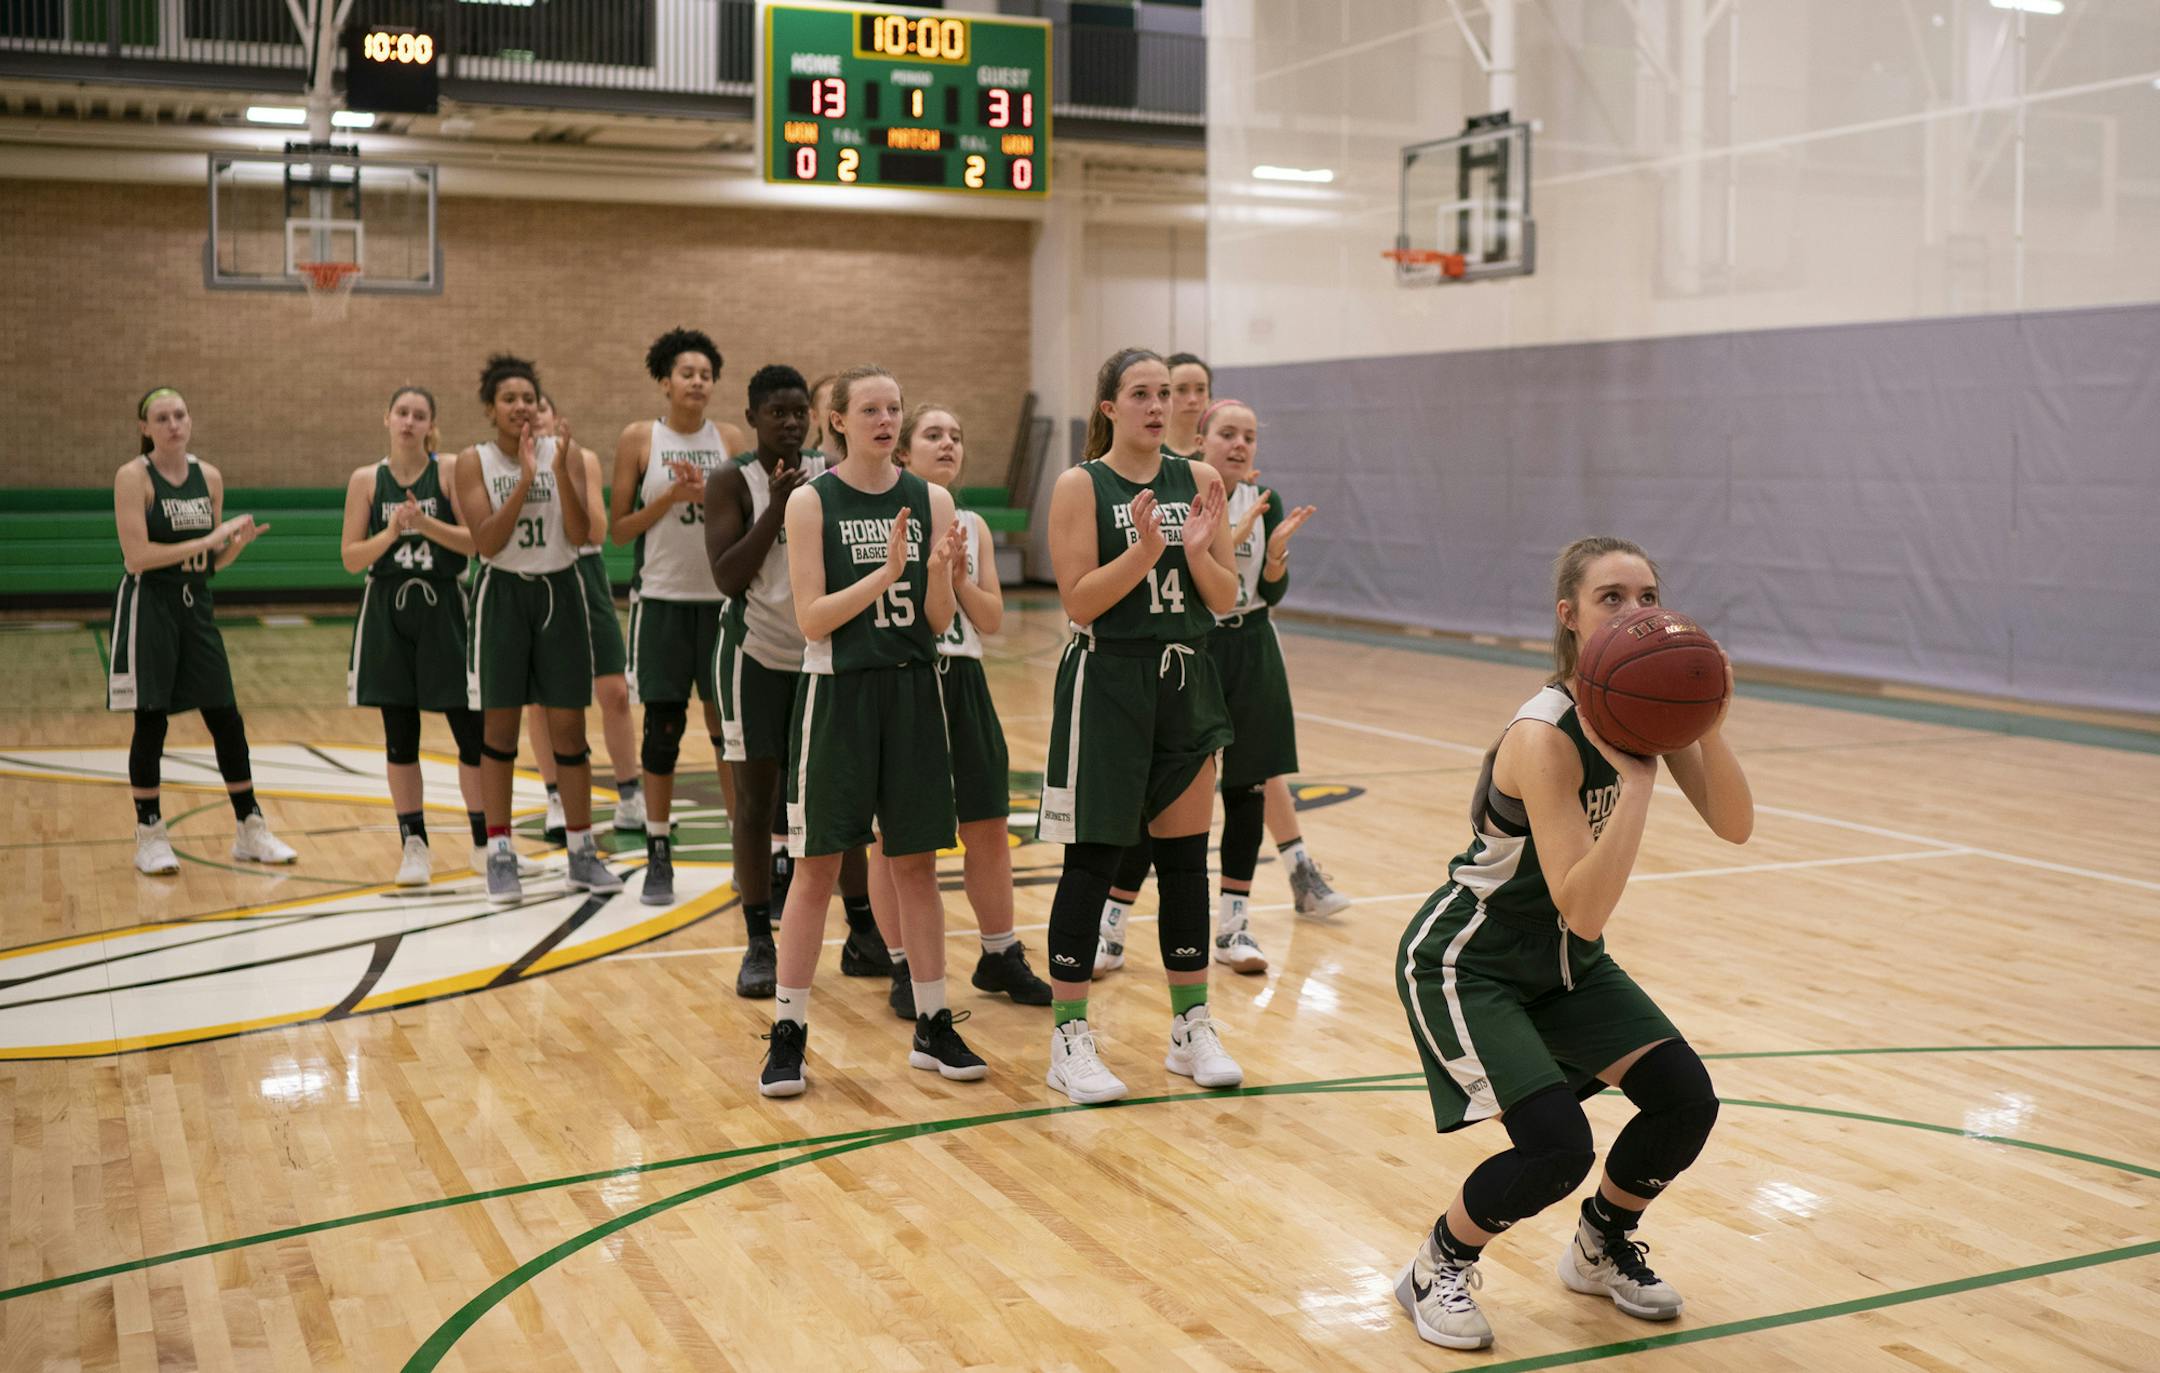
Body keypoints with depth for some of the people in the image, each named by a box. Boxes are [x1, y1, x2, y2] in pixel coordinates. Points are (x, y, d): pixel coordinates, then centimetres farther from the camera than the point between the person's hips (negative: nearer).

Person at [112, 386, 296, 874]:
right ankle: (150, 837, 13)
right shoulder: (133, 477, -9)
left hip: (197, 606, 5)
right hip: (149, 607, -5)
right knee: (151, 724, 0)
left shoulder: (208, 477, 7)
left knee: (226, 721, 6)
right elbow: (137, 556, -18)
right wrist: (207, 540, -20)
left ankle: (251, 830, 16)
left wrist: (238, 541, -8)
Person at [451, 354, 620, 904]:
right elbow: (485, 541, -14)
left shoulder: (563, 452, 0)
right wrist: (524, 478, -21)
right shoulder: (473, 462, -3)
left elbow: (579, 535, -9)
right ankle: (500, 855, 10)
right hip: (502, 595, -1)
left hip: (559, 591, 1)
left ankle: (582, 854, 14)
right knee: (499, 727, 2)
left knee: (568, 725, 4)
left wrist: (559, 467, -20)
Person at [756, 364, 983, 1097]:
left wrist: (939, 571, -19)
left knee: (917, 862, 9)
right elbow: (812, 620, -11)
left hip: (913, 691, 3)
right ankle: (788, 1035, 11)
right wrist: (885, 572, -22)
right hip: (838, 693, -3)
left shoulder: (930, 500, 3)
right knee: (817, 866, 1)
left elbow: (939, 622, 1)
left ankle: (933, 1027, 19)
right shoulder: (811, 502, -5)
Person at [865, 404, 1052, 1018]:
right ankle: (905, 971, 15)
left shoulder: (973, 525, 11)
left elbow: (992, 618, 8)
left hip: (962, 684, 5)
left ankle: (1000, 957, 25)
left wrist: (960, 578, -9)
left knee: (989, 830, 10)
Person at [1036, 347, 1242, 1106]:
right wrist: (1143, 551, -24)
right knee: (1091, 861, 0)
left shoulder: (1199, 481, 5)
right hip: (1107, 681, -4)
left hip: (1187, 682, 4)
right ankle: (1070, 1039, 9)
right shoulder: (1080, 486, -6)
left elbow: (1225, 599, 5)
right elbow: (1078, 602, -12)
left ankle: (1192, 1028, 21)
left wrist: (1198, 552, -15)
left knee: (1185, 857, 9)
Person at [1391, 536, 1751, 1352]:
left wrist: (1708, 728, -29)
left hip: (1564, 963, 7)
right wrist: (1635, 775, -39)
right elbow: (1584, 909, -36)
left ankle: (1600, 1249, 24)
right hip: (1466, 964, -7)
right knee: (1556, 1145, -21)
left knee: (1686, 1101, -5)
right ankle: (1436, 1270, 8)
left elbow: (1734, 827, -14)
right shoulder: (1546, 735, -30)